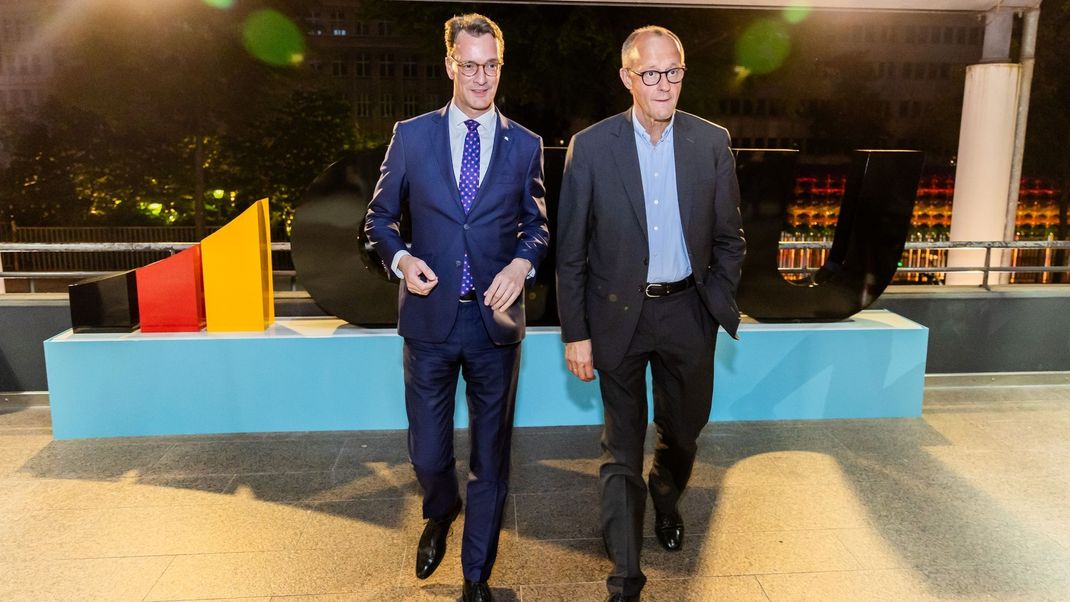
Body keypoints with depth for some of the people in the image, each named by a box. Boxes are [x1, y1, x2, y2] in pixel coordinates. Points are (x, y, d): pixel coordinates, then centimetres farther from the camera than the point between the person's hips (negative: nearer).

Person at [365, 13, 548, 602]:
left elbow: (537, 226, 11)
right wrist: (400, 258, -11)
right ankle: (440, 517, 47)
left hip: (495, 319, 0)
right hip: (430, 316, 0)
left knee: (490, 455, 10)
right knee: (427, 452, 10)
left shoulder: (525, 145, 3)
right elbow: (380, 217, 8)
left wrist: (521, 263, -10)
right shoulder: (411, 136, 2)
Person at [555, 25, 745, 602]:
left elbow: (729, 238, 7)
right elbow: (571, 252, -5)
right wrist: (575, 333, -6)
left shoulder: (712, 142, -1)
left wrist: (714, 302, -1)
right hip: (619, 315, -2)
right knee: (622, 447, 6)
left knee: (683, 430, 19)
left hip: (686, 312, 3)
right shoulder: (590, 147, -8)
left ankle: (666, 499, 54)